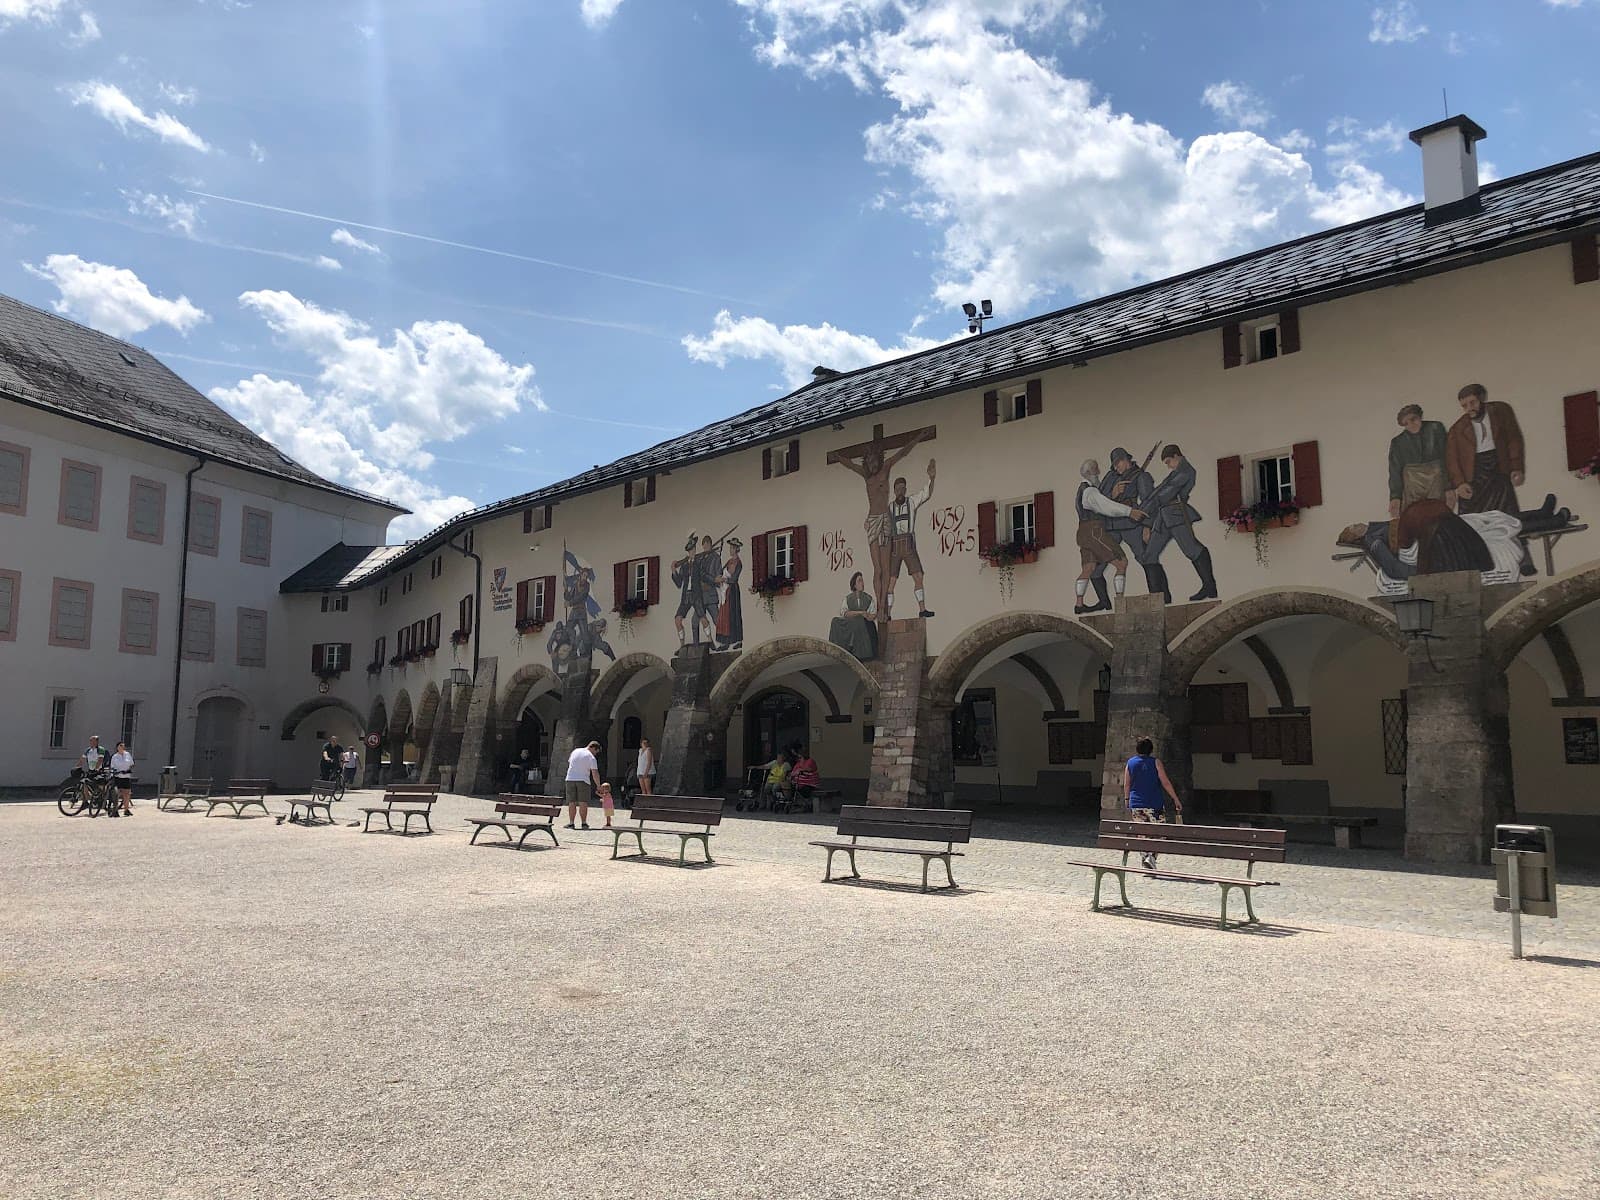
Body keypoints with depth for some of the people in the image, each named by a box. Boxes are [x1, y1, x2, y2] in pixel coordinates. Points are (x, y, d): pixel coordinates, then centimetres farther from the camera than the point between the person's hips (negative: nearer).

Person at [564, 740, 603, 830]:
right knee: (583, 803, 1)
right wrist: (598, 786, 0)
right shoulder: (591, 758, -5)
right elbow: (595, 773, -8)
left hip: (570, 779, 4)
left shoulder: (575, 751, 11)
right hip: (583, 780, -4)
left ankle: (571, 823, 3)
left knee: (572, 803, 5)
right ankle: (583, 823, 0)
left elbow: (569, 763, 21)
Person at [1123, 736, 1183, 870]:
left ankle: (1145, 857, 7)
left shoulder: (1130, 763, 5)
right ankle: (1151, 857, -15)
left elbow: (1126, 785, 10)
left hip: (1136, 805, 3)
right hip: (1154, 804, -3)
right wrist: (1176, 800, 0)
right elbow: (1165, 783, -6)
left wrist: (1127, 800, 23)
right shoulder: (1155, 762, -4)